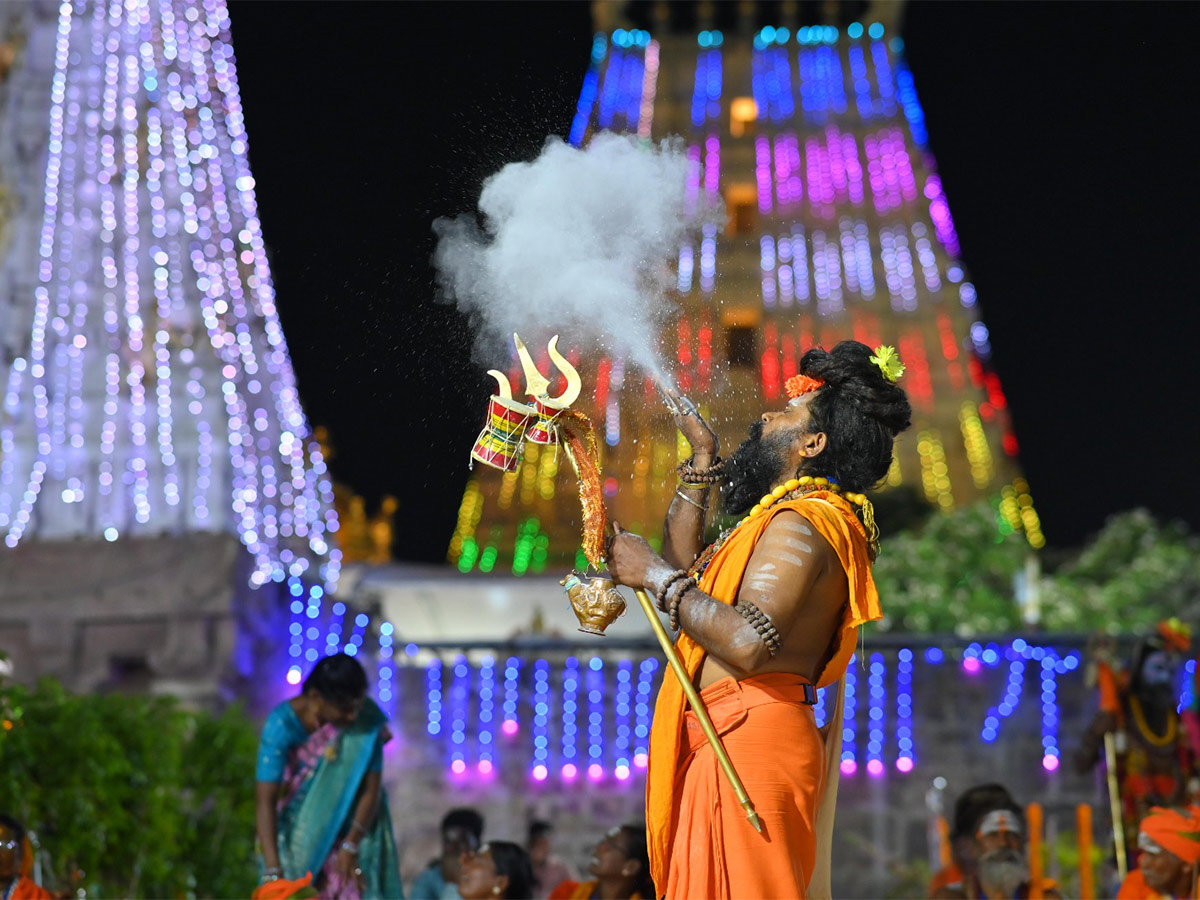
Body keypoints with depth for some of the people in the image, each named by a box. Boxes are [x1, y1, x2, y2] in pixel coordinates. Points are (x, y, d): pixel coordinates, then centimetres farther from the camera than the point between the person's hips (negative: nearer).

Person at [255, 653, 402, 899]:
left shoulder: (368, 719, -20)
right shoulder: (282, 724, -25)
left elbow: (372, 789, -12)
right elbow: (265, 799, -29)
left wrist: (351, 846, -15)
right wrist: (272, 870, -35)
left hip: (353, 828, 1)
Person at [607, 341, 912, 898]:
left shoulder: (800, 525, -12)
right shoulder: (787, 518, 21)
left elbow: (748, 641, -26)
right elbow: (685, 565, 33)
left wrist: (655, 575, -16)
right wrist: (701, 458, 31)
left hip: (748, 746, -10)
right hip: (729, 745, 10)